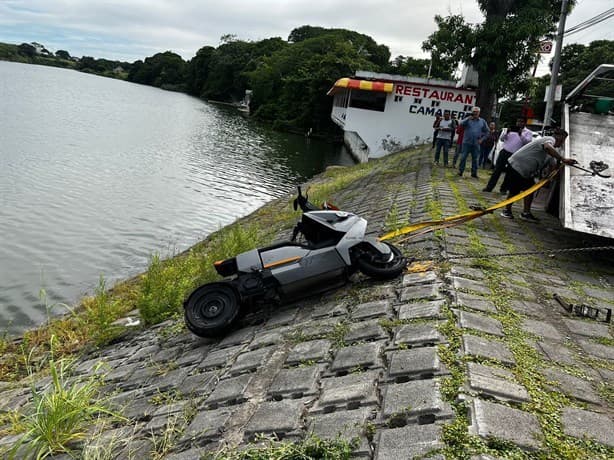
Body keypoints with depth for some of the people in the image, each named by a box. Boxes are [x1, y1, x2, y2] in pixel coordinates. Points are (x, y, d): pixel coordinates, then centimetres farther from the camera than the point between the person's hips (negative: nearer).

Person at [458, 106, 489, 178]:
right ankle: (460, 171, 4)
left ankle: (474, 173, 14)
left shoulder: (482, 121, 9)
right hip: (467, 142, -2)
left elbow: (486, 131, 14)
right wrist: (468, 118, -28)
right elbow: (461, 124, -17)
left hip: (476, 143, 2)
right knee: (463, 157, -3)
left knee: (475, 159, 7)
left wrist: (481, 138, 2)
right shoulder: (468, 119, 2)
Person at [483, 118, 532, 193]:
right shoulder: (511, 128, 13)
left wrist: (521, 134, -24)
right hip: (504, 151, 2)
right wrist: (507, 132, -12)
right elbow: (502, 138, 8)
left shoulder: (528, 132, 6)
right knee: (497, 170, 0)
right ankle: (489, 187, 4)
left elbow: (528, 142, -11)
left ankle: (503, 188, 17)